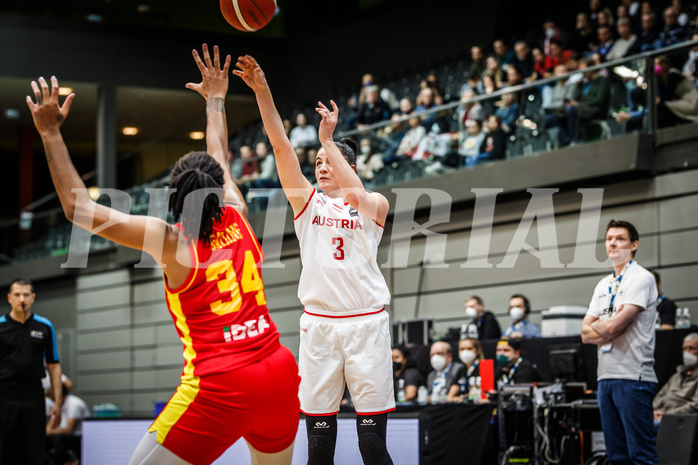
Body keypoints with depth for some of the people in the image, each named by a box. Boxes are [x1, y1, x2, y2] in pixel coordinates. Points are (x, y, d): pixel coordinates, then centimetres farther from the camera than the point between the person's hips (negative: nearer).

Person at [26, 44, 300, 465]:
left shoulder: (172, 241, -5)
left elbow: (81, 208, -6)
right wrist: (216, 99, 43)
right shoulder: (237, 219, 7)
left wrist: (51, 133, -2)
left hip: (219, 387, -6)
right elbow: (219, 158, 28)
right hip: (279, 375, 6)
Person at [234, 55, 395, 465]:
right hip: (319, 324, 2)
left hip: (366, 323, -2)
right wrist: (262, 91, -9)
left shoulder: (376, 204, 7)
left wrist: (328, 139, -14)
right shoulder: (307, 201, 12)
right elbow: (281, 145, 1)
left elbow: (357, 196, -18)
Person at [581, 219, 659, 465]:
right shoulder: (603, 285, 19)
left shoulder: (641, 278, -5)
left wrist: (595, 325, 6)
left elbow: (614, 325, -14)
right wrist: (609, 330, -4)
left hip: (632, 377, -8)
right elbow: (586, 334, 14)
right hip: (605, 377, 8)